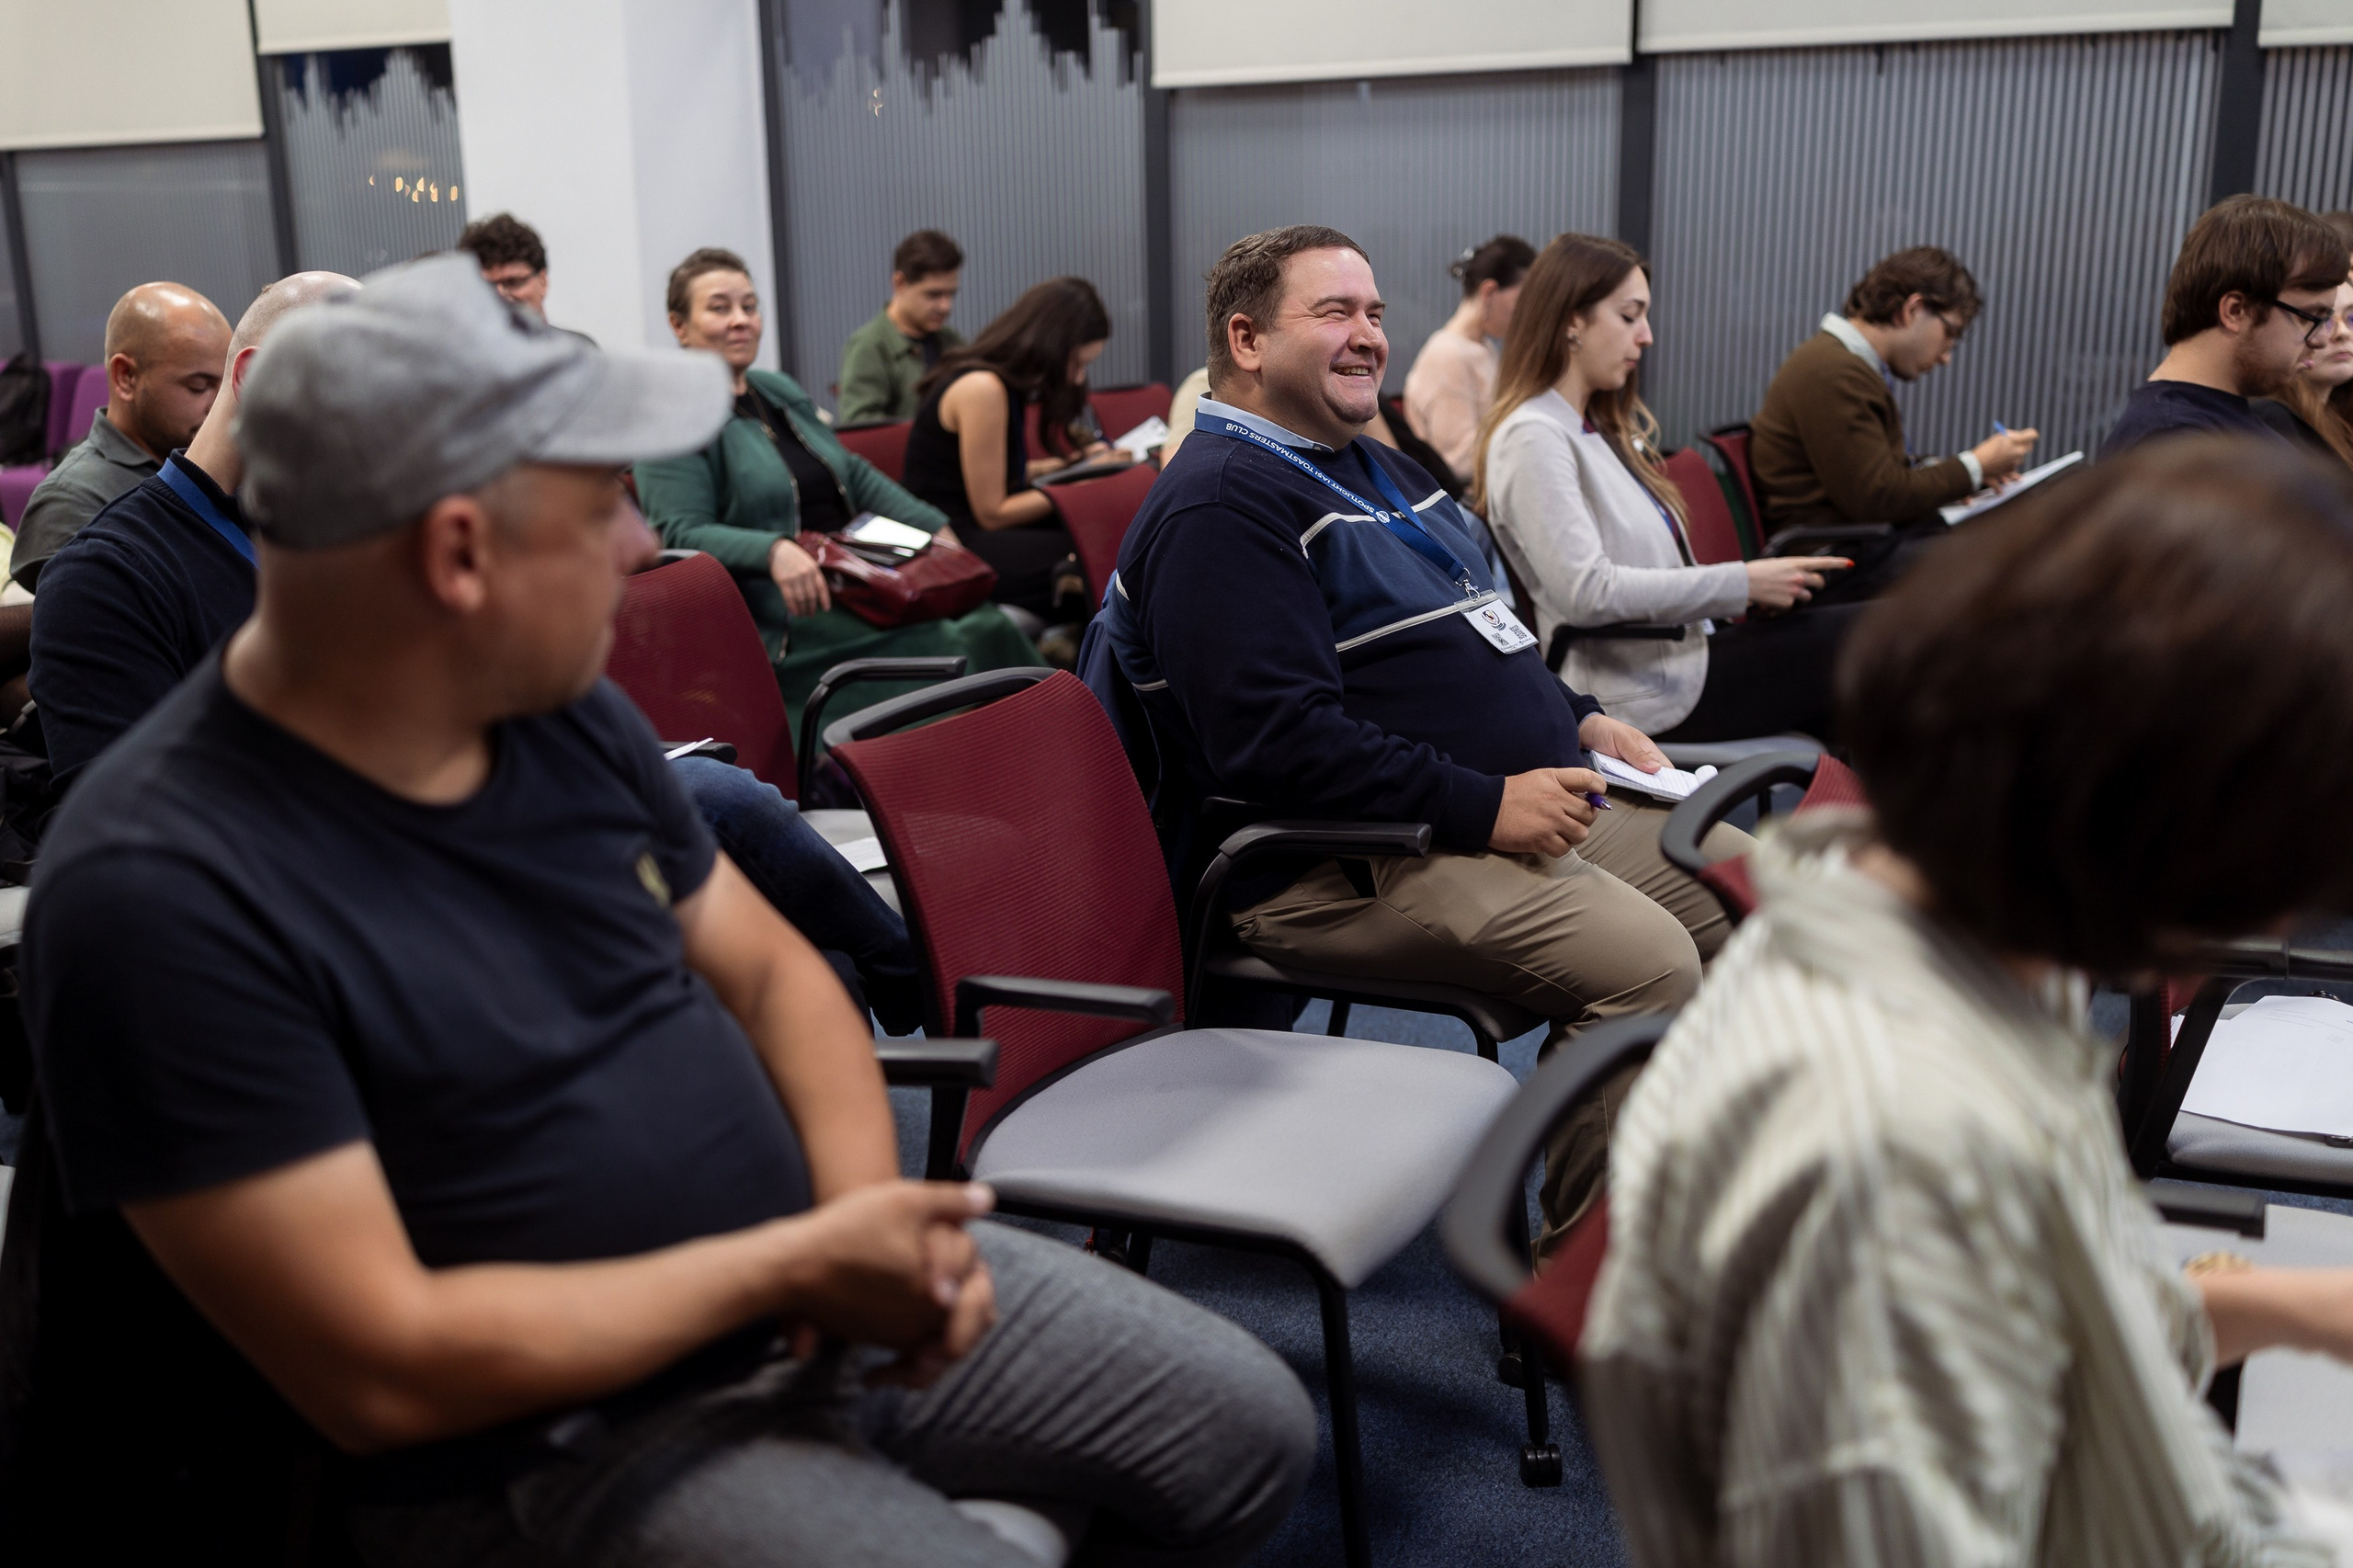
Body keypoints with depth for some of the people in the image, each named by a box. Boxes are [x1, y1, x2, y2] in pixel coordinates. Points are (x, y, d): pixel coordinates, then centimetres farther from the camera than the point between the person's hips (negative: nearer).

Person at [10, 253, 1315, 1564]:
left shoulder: (565, 712, -1)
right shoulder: (158, 889, -23)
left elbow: (770, 972, 7)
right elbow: (380, 1370, -24)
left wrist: (866, 1212, -12)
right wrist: (795, 1263, -21)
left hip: (793, 1285, 7)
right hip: (545, 1450, -6)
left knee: (1250, 1430, 8)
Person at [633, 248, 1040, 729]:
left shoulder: (780, 390, 21)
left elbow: (855, 473, 25)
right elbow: (681, 534, -15)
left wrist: (934, 527, 13)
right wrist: (772, 551, -31)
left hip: (856, 578, 8)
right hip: (785, 617, -8)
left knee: (989, 623, -14)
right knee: (959, 646, -24)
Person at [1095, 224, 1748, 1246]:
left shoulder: (1376, 469, 21)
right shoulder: (1219, 505, -12)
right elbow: (1276, 740, -23)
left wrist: (1577, 721, 13)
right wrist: (1482, 806, -23)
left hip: (1538, 802, 11)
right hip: (1348, 870, -11)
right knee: (1644, 959, -27)